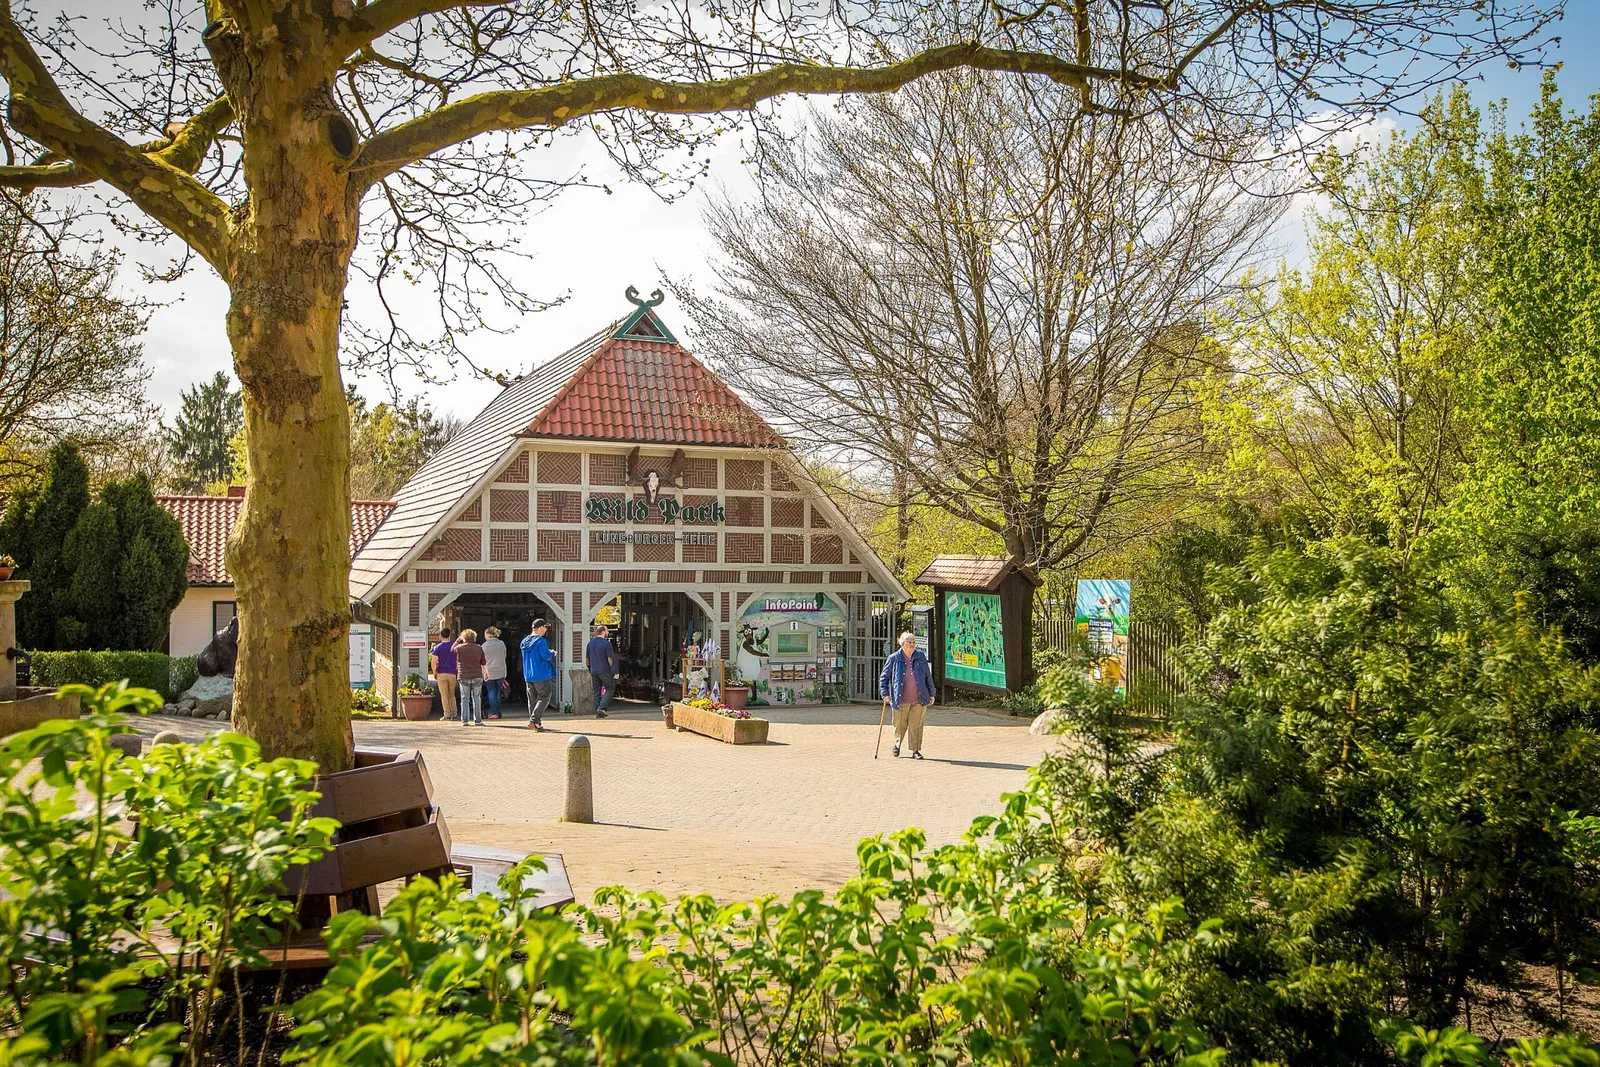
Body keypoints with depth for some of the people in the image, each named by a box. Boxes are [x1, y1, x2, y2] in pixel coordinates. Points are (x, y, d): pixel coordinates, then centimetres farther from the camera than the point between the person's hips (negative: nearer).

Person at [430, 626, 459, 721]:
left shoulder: (437, 647, -6)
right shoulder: (454, 646, -1)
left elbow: (433, 662, -11)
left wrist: (434, 673, 1)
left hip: (441, 674, -2)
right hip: (452, 673, 2)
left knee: (444, 695, 5)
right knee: (452, 694, 15)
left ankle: (447, 714, 3)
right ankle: (454, 714, 9)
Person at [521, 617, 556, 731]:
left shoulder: (524, 641, 12)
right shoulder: (541, 641, -14)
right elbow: (546, 656, -21)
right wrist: (552, 653, 1)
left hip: (528, 676, 8)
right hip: (542, 675, -8)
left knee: (532, 699, 12)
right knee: (544, 697, -2)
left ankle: (535, 723, 15)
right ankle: (534, 720, -15)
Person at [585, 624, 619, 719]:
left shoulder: (590, 643, 10)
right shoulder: (606, 643, -11)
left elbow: (587, 659, 15)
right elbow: (610, 659, -14)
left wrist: (590, 671, 24)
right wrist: (615, 672, -11)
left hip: (594, 671, 6)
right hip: (605, 671, -6)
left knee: (597, 691, 11)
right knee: (610, 689, 5)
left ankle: (597, 712, 11)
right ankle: (601, 708, -10)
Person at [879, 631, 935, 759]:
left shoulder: (920, 657, 7)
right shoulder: (894, 658, 0)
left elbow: (928, 677, 14)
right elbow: (884, 677, 5)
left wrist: (931, 694, 13)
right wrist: (885, 694, -5)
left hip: (919, 699, 1)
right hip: (901, 700, -1)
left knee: (916, 726, -3)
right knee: (900, 725, 10)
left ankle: (915, 751, 6)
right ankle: (897, 743, 38)